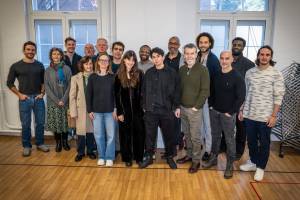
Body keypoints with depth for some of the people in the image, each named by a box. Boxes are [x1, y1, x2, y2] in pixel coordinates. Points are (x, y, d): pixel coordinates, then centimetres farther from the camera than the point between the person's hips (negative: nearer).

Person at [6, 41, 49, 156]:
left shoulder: (39, 65, 5)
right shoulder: (16, 66, -1)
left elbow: (44, 81, 13)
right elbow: (9, 83, 4)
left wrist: (42, 93, 0)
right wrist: (19, 94, -4)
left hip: (38, 98, 2)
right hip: (24, 99, -2)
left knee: (40, 122, 8)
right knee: (25, 124, 5)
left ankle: (40, 143, 24)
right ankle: (26, 146, 20)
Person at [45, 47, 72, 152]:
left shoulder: (66, 69, 1)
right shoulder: (48, 70, 4)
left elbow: (69, 85, -2)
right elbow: (47, 87, 0)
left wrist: (63, 99, -11)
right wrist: (56, 100, -10)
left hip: (65, 101, 0)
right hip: (53, 102, 1)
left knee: (65, 122, 4)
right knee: (55, 123, 3)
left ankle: (65, 141, 22)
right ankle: (58, 143, 20)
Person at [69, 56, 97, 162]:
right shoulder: (76, 78, -1)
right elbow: (72, 96, -1)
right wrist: (73, 111, -5)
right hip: (81, 108, 0)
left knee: (91, 130, 10)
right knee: (81, 131, 6)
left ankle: (90, 150, 27)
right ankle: (80, 152, 23)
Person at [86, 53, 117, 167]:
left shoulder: (112, 77, 0)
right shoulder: (92, 77, 2)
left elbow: (116, 94, -1)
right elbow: (88, 95, 3)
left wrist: (116, 109, -7)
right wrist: (89, 110, -1)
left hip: (110, 111, -1)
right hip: (96, 111, 1)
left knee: (110, 135, 3)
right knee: (99, 135, 8)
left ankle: (109, 157, 18)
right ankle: (101, 156, 24)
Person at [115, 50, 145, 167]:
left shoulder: (139, 74, 0)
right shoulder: (119, 75, 0)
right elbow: (117, 95, 0)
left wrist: (143, 107, -6)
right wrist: (119, 112, -5)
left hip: (137, 109, 0)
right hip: (124, 110, 0)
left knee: (139, 133, 6)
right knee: (126, 134, 10)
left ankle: (139, 157, 22)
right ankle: (127, 158, 24)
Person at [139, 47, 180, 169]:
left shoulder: (172, 73, -2)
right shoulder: (149, 73, 6)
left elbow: (177, 91, -1)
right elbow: (144, 91, 10)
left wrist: (177, 107, -3)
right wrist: (144, 105, 8)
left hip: (167, 110, -2)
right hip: (150, 110, 2)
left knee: (169, 135, 10)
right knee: (150, 135, 9)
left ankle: (169, 157, 28)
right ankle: (148, 157, 25)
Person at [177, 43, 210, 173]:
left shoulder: (202, 70, -9)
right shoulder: (181, 69, 7)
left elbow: (205, 91, -12)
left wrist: (196, 106, -13)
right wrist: (178, 105, 5)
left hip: (195, 109, -5)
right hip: (182, 108, 5)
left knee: (195, 136, 3)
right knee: (186, 135, 15)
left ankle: (196, 160, 17)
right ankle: (189, 155, 32)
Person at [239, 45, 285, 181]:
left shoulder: (276, 74, -7)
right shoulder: (249, 72, 4)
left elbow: (278, 97, -8)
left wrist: (274, 115, -11)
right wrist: (241, 110, 10)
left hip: (265, 116, -3)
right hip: (249, 114, 4)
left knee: (264, 143, 10)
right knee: (251, 140, 16)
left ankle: (260, 167, 27)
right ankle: (253, 162, 35)